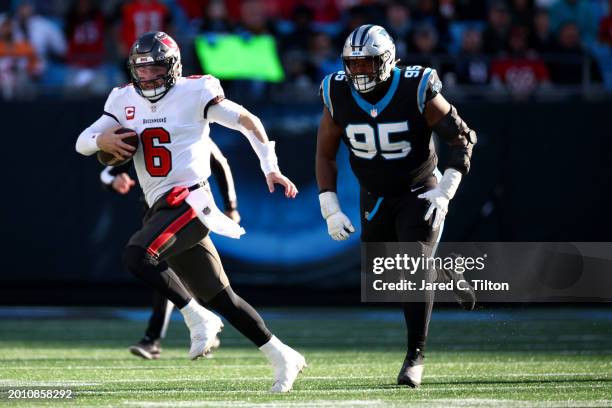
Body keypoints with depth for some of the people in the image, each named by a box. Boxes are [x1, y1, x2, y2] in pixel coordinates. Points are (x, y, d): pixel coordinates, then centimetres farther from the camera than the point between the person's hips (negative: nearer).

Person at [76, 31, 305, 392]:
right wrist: (102, 140, -13)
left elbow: (248, 121, 1)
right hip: (162, 209, 7)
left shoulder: (193, 93, -5)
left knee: (136, 256, -28)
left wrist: (271, 168, -4)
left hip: (188, 200, -7)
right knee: (220, 297, 9)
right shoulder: (126, 101, 11)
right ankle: (282, 358, 17)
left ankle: (198, 319, -16)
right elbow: (83, 143, 10)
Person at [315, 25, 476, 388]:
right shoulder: (339, 97, -11)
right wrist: (330, 209, -6)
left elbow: (463, 137, -13)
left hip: (420, 193, -4)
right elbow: (326, 154, 1)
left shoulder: (416, 92, -21)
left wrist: (446, 191, -20)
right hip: (375, 200, 4)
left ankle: (415, 358, -15)